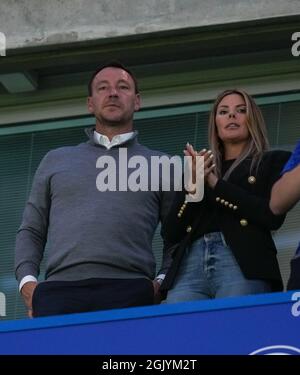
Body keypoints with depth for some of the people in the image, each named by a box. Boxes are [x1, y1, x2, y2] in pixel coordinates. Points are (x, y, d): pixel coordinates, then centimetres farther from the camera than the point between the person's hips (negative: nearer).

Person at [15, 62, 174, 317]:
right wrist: (27, 282, 6)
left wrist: (162, 282, -1)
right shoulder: (55, 161, 26)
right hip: (59, 292, 1)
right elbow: (31, 231, 23)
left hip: (130, 292, -1)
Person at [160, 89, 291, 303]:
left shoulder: (273, 161, 18)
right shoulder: (198, 168, 28)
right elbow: (172, 234, 16)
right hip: (190, 266, 3)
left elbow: (273, 215, -1)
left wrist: (215, 183, -1)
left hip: (242, 266, -3)